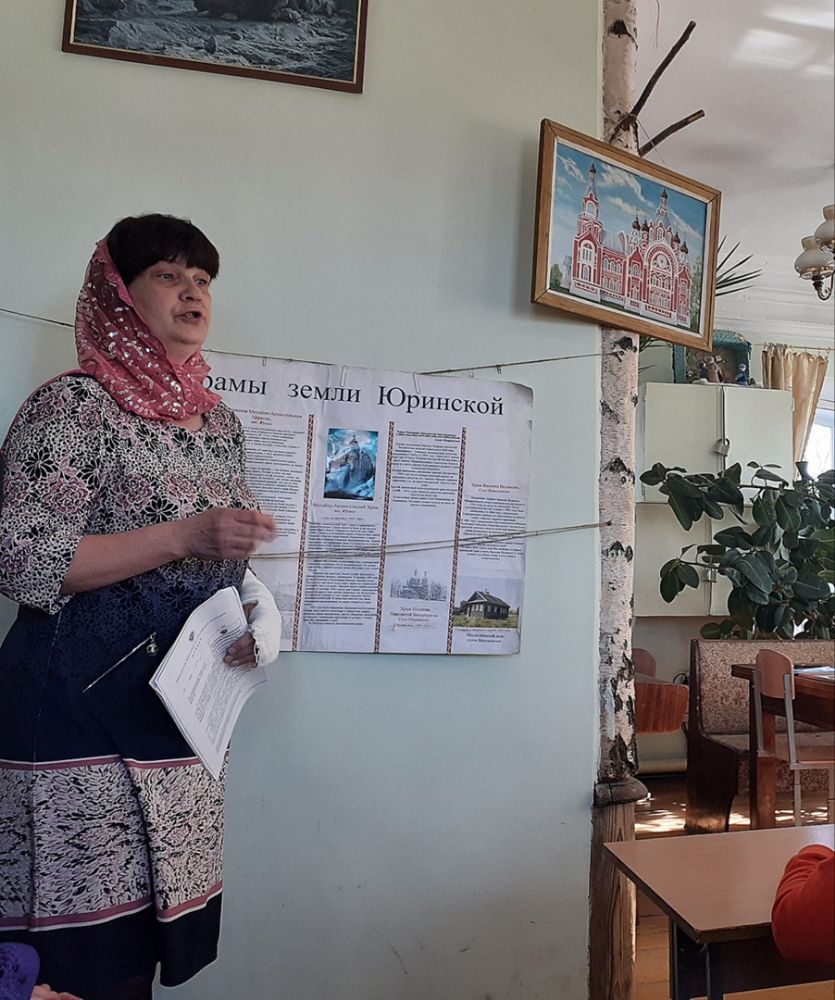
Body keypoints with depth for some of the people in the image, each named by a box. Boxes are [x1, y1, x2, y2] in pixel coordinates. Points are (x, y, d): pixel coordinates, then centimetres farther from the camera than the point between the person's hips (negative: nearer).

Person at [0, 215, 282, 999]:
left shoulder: (220, 422, 12)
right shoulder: (73, 404, -8)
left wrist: (256, 614, 1)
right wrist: (188, 534, -22)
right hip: (78, 703, -6)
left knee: (158, 935, 15)